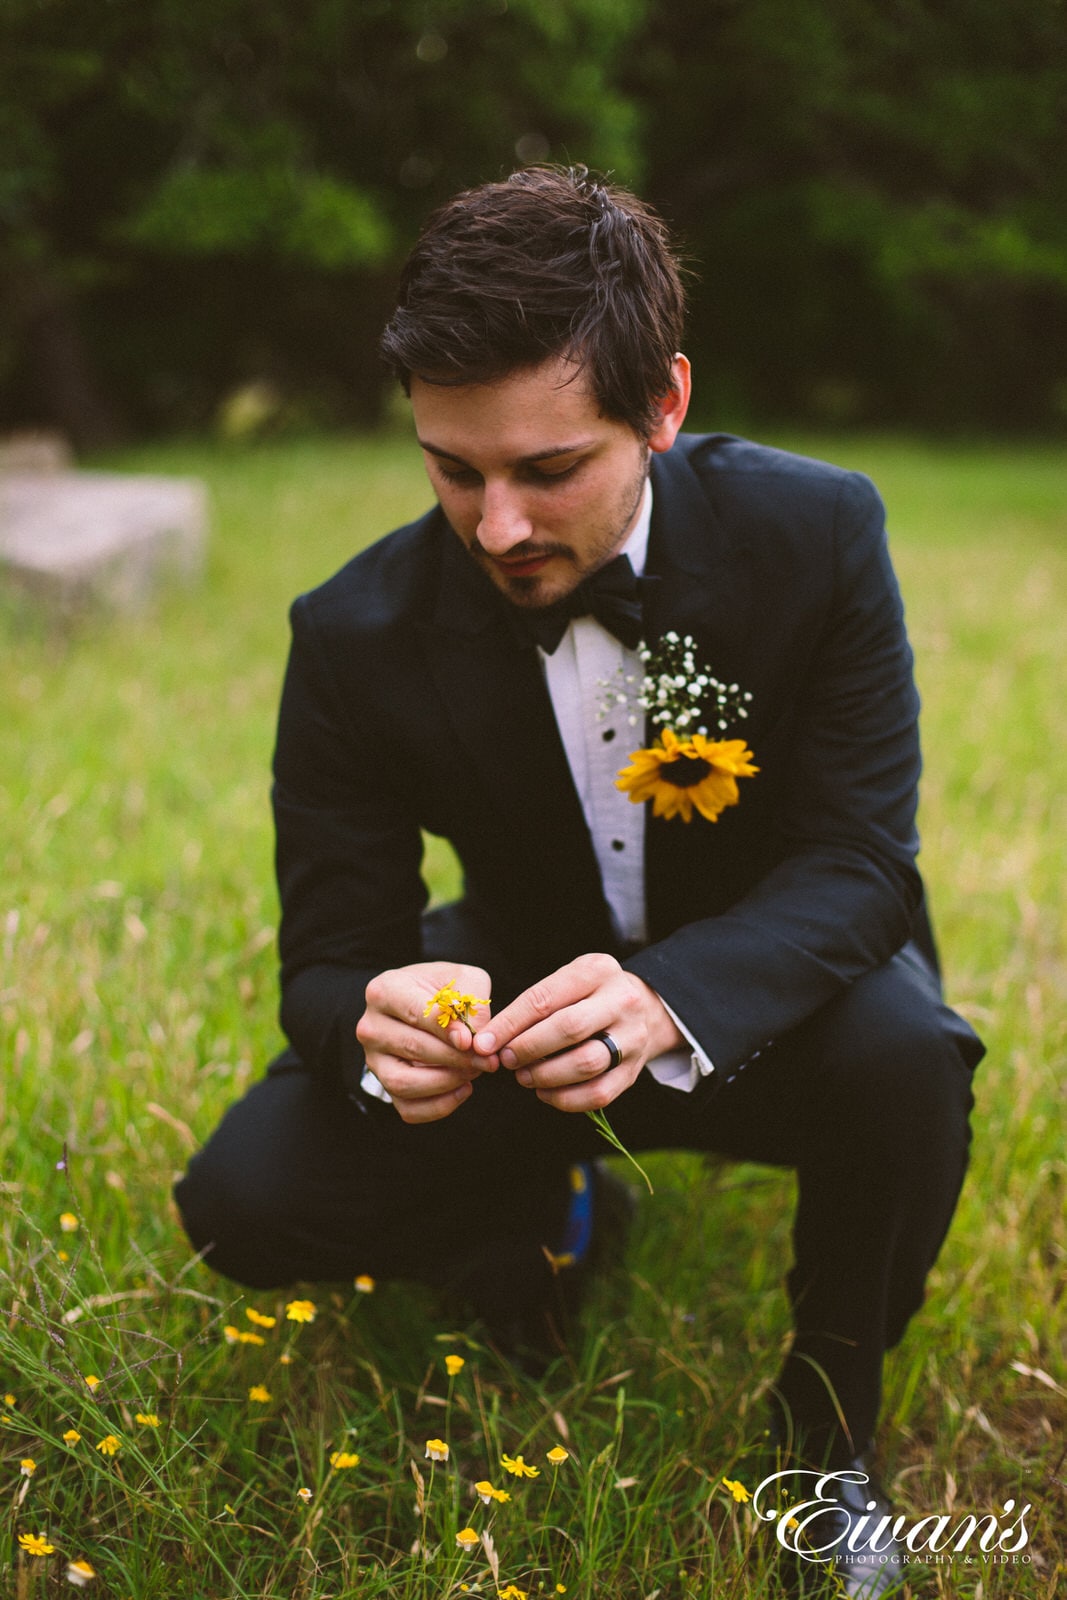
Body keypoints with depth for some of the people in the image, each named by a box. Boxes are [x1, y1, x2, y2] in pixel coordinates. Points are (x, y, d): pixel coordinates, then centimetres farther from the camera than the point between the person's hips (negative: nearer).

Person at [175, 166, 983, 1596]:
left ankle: (829, 1425, -5)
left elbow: (856, 861, -23)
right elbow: (329, 957, -15)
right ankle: (539, 1223, 13)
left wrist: (670, 1002, -45)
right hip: (524, 989, 1)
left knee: (902, 1052, -36)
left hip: (770, 991, -1)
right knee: (247, 1197, -20)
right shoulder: (360, 634, -19)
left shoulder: (815, 533, -22)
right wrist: (379, 1021, -43)